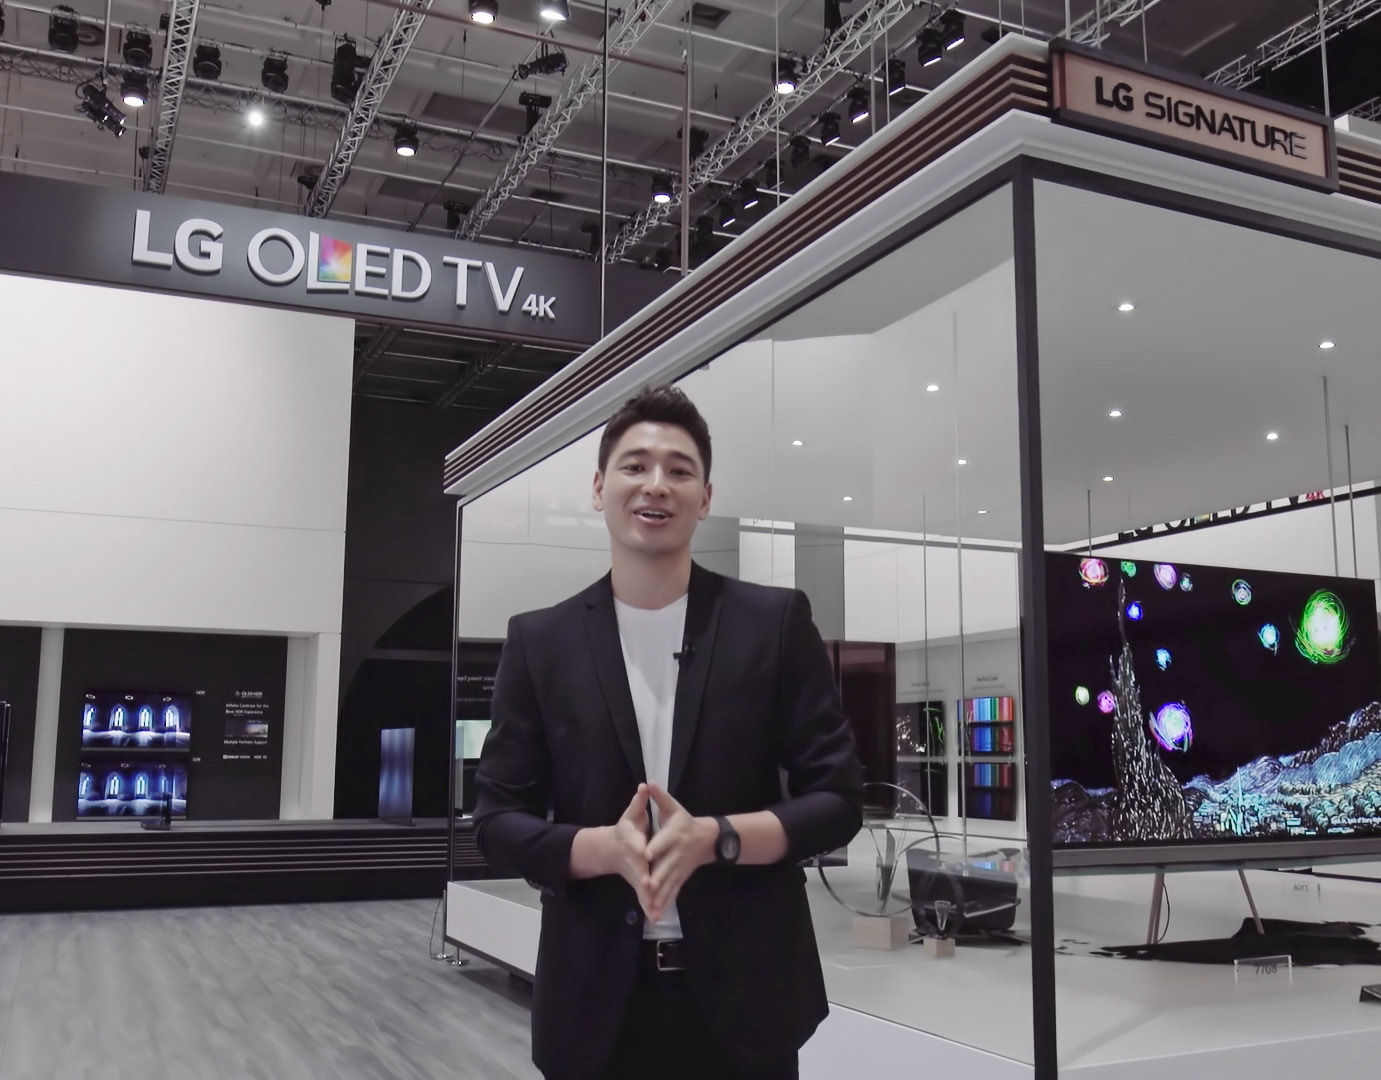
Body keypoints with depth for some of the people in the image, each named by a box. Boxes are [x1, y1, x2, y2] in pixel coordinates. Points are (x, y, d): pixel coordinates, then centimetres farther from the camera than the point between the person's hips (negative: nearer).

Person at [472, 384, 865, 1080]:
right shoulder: (539, 641, 2)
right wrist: (606, 846, -16)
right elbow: (498, 822, 2)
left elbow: (838, 799, -1)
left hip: (745, 995, 0)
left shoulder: (776, 622, -1)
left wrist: (715, 837, -16)